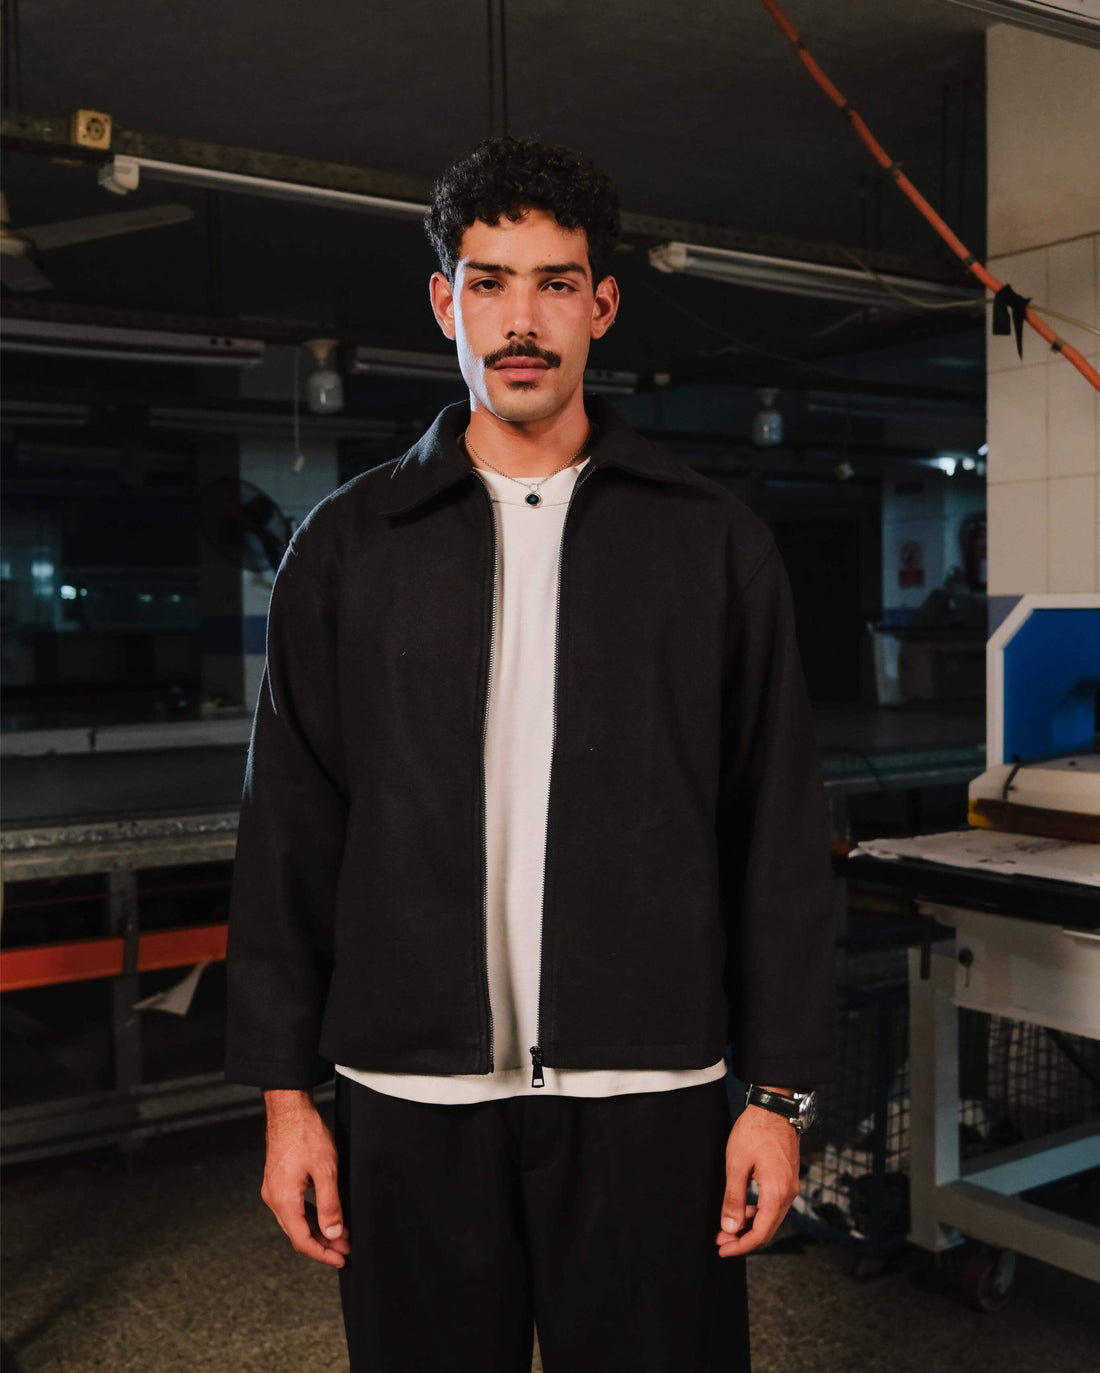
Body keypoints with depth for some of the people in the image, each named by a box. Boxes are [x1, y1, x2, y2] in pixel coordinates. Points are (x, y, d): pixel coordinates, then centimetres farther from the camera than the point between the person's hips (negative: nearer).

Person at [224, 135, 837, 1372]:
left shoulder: (713, 542, 3)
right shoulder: (344, 547, 5)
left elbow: (778, 837, 2)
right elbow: (289, 836, 4)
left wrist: (782, 1090, -1)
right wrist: (285, 1093, 2)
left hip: (649, 1093, 0)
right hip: (410, 1096, 1)